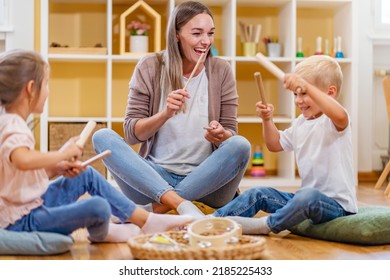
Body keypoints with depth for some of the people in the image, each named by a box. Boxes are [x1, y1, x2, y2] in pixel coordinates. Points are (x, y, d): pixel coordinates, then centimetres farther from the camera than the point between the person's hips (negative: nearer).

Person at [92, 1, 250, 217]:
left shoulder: (221, 71, 3)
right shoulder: (150, 67, 1)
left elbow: (231, 135, 4)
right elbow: (131, 133, -1)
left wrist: (221, 136, -20)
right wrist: (165, 114, -20)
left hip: (205, 182, 0)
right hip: (154, 178, 0)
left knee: (240, 145, -28)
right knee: (102, 137, -22)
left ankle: (156, 208, -25)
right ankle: (182, 205, -36)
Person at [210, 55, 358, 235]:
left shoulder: (332, 122, -13)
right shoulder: (300, 123, 14)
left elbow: (340, 116, -40)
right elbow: (276, 144, 27)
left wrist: (307, 87, -47)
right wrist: (267, 120, 8)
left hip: (337, 204, -9)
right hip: (306, 198, 9)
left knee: (308, 196, -39)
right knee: (259, 194, 5)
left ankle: (267, 225, -22)